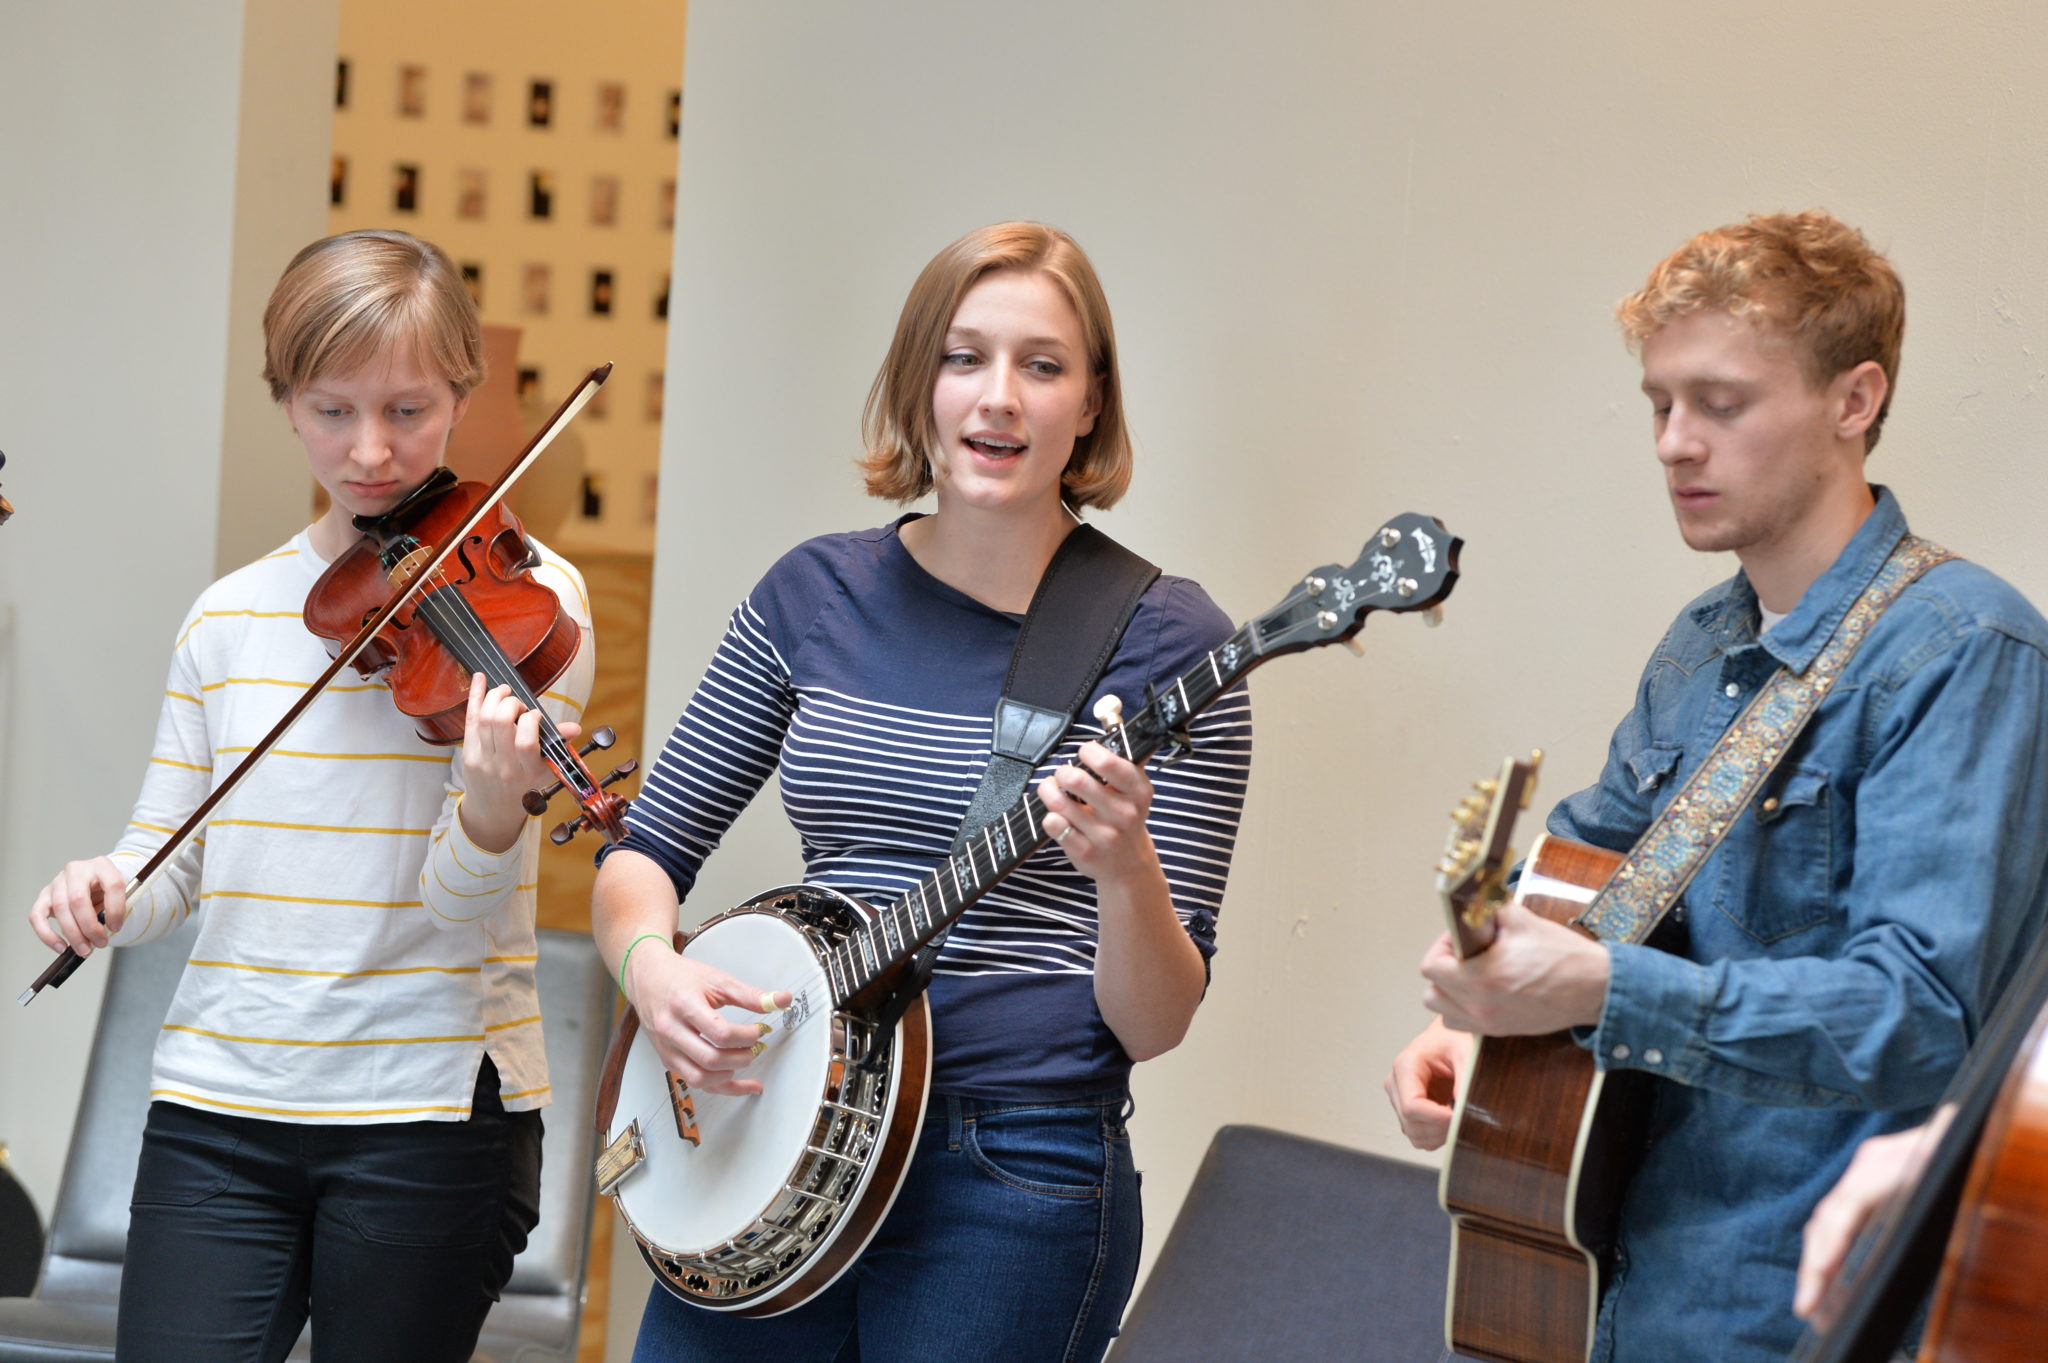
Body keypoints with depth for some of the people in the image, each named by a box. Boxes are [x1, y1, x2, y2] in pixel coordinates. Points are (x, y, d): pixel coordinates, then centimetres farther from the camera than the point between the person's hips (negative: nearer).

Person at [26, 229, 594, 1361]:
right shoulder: (230, 615, 9)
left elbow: (459, 898, -11)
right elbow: (170, 861, 11)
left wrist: (495, 802, -33)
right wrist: (103, 893, -12)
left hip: (431, 1109, -3)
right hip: (219, 1102, 3)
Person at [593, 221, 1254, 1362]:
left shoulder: (1164, 646, -6)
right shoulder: (819, 595, 5)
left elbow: (1153, 1028, -7)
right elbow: (648, 847, 12)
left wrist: (1124, 872, -27)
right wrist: (649, 961, -9)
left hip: (1014, 1182, -4)